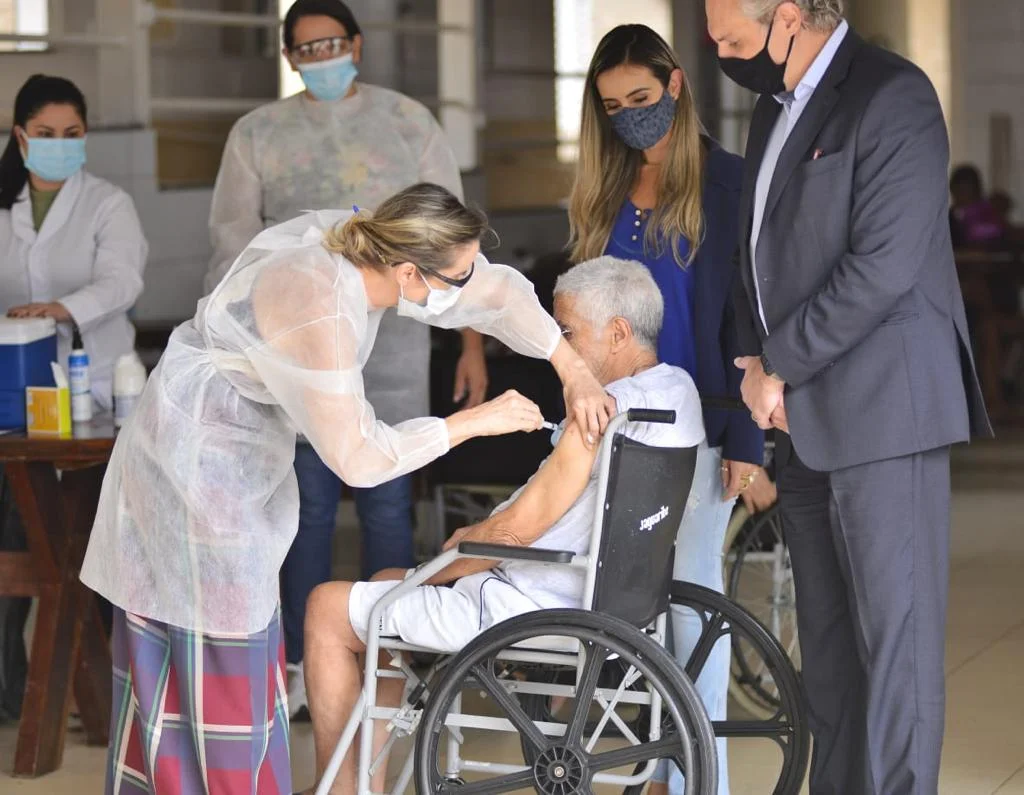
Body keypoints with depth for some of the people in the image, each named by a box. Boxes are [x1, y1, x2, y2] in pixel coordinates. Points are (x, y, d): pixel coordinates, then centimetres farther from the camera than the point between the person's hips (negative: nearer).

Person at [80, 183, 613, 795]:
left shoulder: (366, 244, -9)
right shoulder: (321, 312, -34)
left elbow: (497, 290, 3)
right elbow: (357, 458, -29)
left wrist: (574, 370, -4)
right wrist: (477, 421, -23)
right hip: (200, 462, -9)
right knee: (222, 649, -2)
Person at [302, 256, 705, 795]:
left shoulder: (608, 409, -24)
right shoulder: (676, 387, 6)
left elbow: (520, 526, -21)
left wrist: (431, 572, -5)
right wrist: (481, 534, 8)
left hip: (530, 610, -11)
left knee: (328, 610, 2)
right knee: (385, 585, 26)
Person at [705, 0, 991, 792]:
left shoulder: (893, 98, -11)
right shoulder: (778, 108, 16)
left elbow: (882, 267, -19)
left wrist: (780, 367, -12)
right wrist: (756, 357, 5)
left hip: (881, 413, -9)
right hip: (808, 422, 9)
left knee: (893, 635, -6)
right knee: (828, 642, 11)